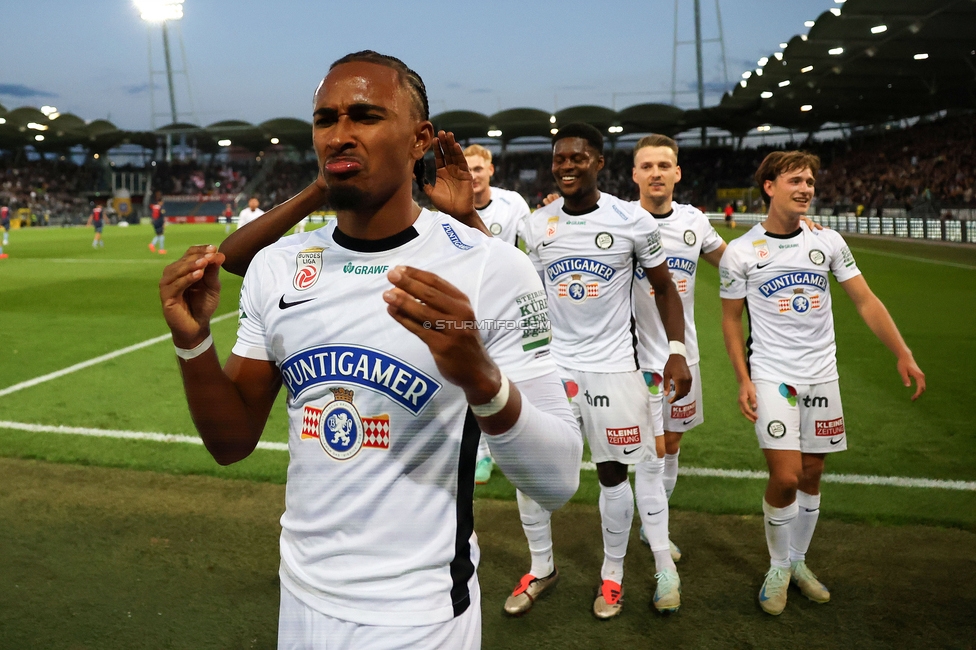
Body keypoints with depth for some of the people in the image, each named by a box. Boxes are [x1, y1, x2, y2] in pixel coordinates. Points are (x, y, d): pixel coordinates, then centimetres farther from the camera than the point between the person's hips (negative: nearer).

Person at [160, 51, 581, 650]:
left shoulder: (490, 269, -17)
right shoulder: (277, 268, -2)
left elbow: (558, 482, -18)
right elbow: (233, 443, 4)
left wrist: (481, 376, -36)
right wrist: (193, 341, -13)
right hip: (302, 595, 5)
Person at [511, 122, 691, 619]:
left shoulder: (633, 221, -6)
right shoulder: (536, 225, 2)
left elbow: (664, 288, 5)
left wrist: (677, 351, -5)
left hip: (612, 367, -2)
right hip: (549, 364, 3)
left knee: (613, 472, 6)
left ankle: (613, 574, 29)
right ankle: (541, 568, 26)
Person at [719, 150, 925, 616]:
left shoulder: (828, 241, 2)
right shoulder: (740, 252, -5)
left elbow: (865, 301, 3)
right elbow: (731, 319, 2)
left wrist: (903, 354, -6)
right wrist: (743, 379, -6)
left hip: (821, 373, 3)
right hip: (771, 373, -3)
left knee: (811, 474, 11)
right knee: (785, 477, -12)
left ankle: (798, 560, 32)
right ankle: (778, 566, 13)